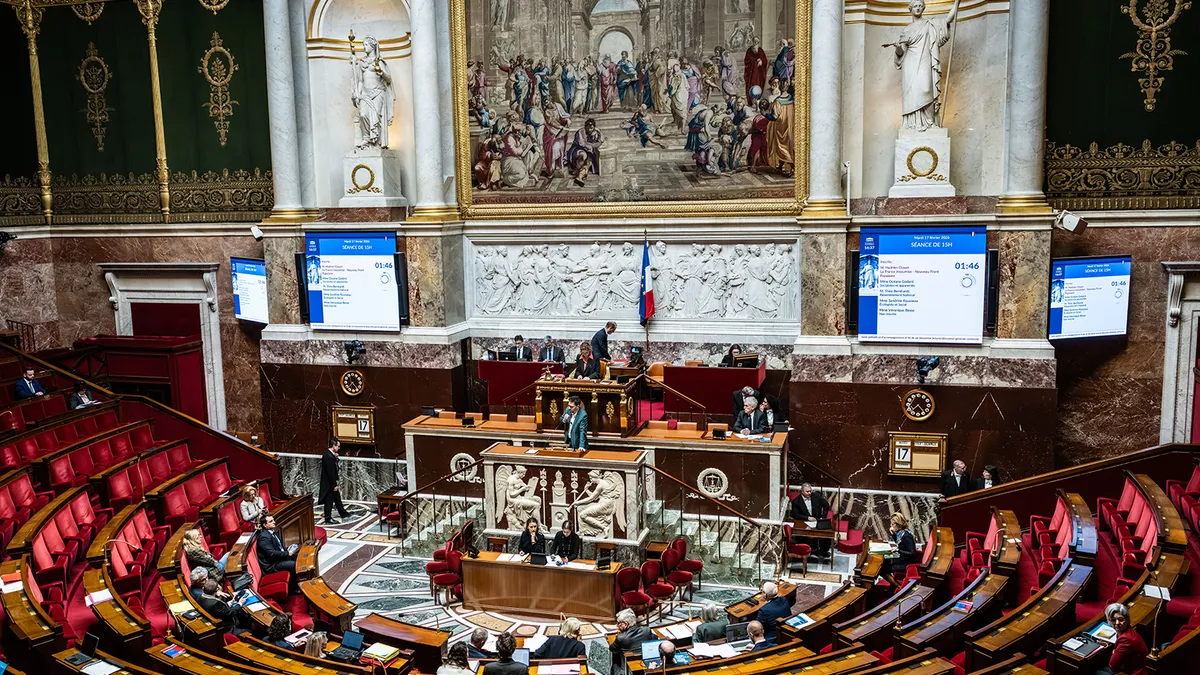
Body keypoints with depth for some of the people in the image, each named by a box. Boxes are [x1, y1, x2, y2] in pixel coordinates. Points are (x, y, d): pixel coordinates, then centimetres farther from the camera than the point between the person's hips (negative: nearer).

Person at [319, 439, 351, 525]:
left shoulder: (330, 454, 3)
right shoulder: (328, 456, -28)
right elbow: (330, 472, -26)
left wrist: (335, 458, -3)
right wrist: (334, 485, -21)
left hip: (331, 481, 10)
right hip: (329, 483, -10)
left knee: (337, 497, 22)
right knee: (329, 501, 3)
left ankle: (342, 513, 37)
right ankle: (328, 519, 15)